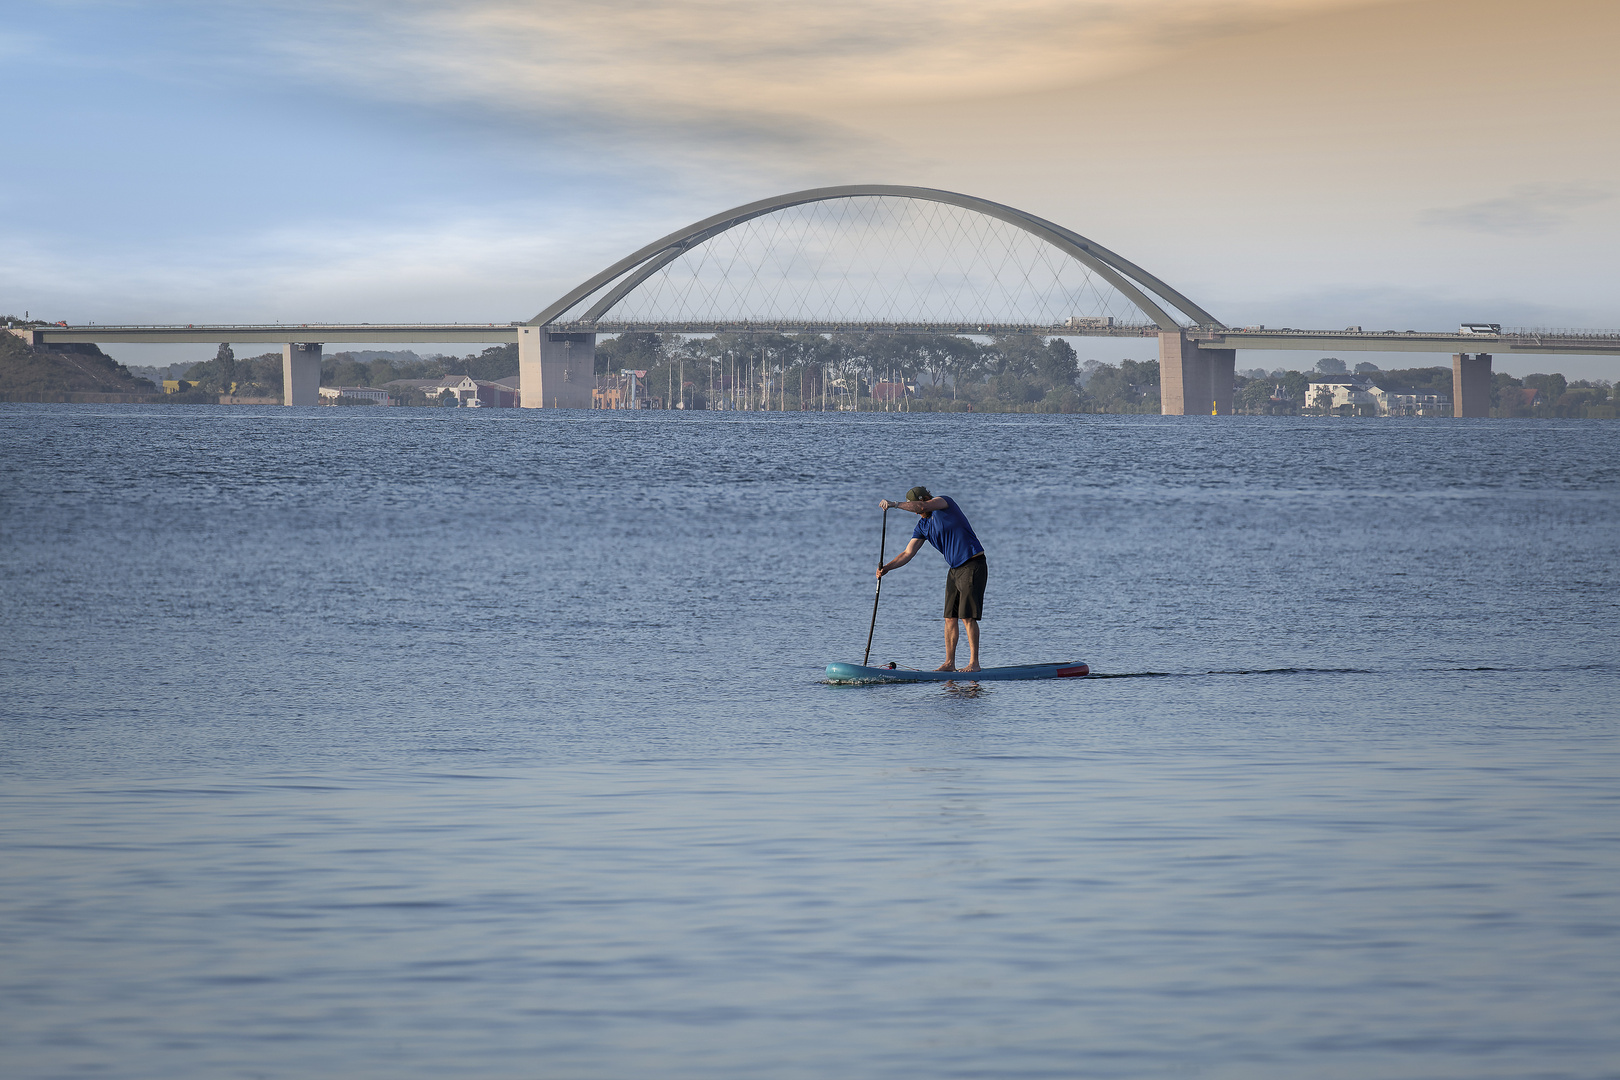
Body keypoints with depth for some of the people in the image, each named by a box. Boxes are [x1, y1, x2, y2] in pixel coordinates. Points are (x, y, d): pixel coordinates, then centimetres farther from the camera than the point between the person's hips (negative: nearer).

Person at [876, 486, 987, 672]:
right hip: (955, 569, 8)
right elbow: (908, 553, 7)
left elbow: (922, 507, -28)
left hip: (973, 566, -8)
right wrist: (887, 567, -6)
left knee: (967, 617, -11)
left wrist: (894, 504, -26)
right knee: (950, 618, 5)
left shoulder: (945, 503, -9)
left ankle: (974, 663, -8)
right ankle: (949, 663, 7)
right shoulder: (922, 527, 11)